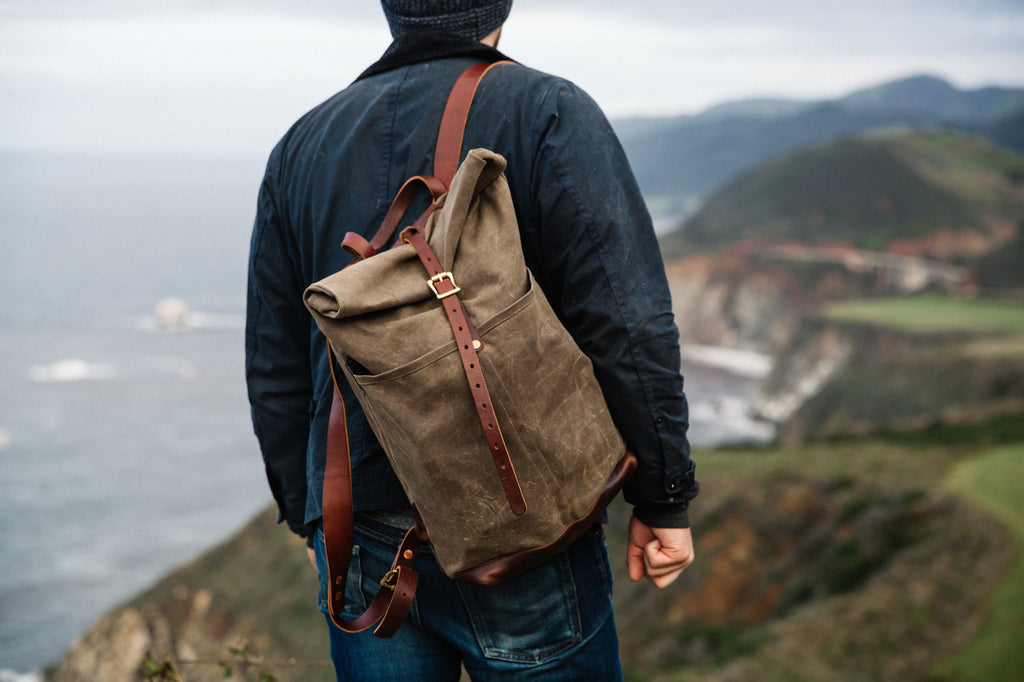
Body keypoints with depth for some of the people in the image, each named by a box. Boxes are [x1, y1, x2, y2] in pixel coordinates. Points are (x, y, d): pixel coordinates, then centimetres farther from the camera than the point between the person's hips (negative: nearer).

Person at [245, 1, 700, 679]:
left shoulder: (303, 143, 9)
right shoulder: (549, 114, -7)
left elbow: (274, 366, 12)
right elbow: (627, 324, -15)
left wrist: (308, 515, 21)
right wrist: (664, 499, -7)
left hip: (360, 540, 5)